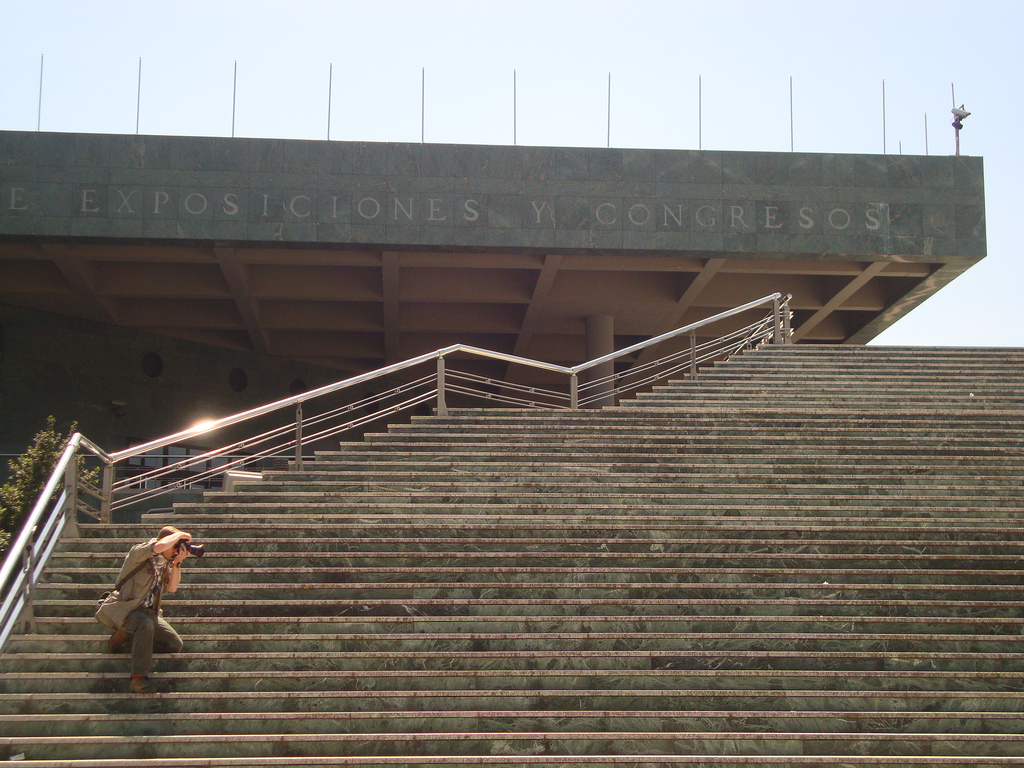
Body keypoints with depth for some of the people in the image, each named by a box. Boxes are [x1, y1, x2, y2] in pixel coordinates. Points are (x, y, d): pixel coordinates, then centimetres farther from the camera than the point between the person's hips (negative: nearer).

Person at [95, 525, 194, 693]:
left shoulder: (165, 562, 10)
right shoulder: (139, 552, -13)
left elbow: (172, 588, -1)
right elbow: (160, 546, -35)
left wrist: (176, 563, -9)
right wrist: (179, 535, -20)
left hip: (147, 611, 8)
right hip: (123, 608, -8)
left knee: (175, 644, -2)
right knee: (146, 624, -39)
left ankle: (126, 635, 13)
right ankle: (138, 678, -38)